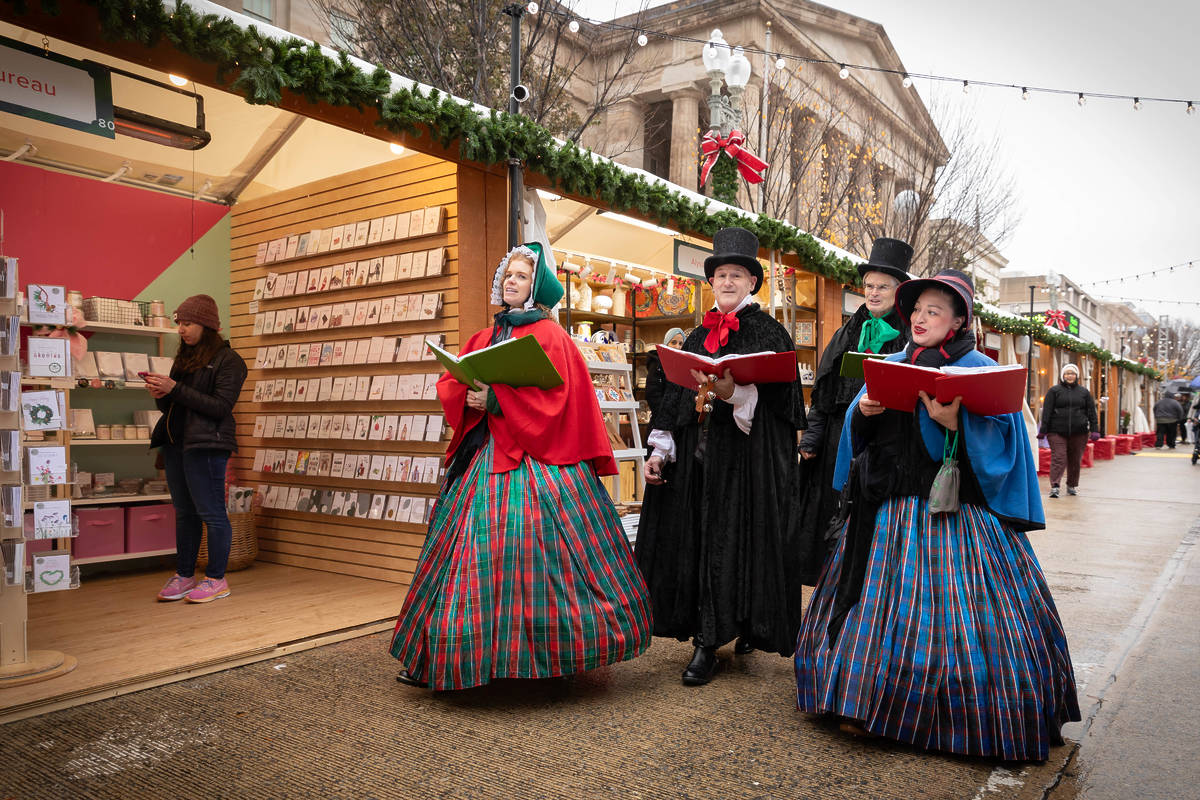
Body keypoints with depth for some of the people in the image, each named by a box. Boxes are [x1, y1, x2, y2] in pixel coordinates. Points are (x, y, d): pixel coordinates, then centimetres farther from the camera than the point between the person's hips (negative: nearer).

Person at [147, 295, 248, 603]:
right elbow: (172, 406, 22)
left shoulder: (228, 360, -5)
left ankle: (216, 579, 5)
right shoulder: (185, 358, 18)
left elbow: (221, 406, -14)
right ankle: (184, 575, 21)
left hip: (206, 444, -8)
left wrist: (175, 389, -15)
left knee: (211, 512, -3)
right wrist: (160, 395, 0)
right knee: (184, 512, 13)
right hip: (175, 442, 8)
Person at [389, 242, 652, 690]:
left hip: (536, 455, -5)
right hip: (485, 452, 5)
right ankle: (436, 659, 10)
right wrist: (468, 396, -9)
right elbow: (449, 385, 14)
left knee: (534, 547, -10)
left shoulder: (549, 335, 0)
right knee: (472, 547, 4)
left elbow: (554, 396, -11)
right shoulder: (484, 337, 18)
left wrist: (496, 399, -16)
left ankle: (553, 654, 5)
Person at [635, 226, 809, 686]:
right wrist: (660, 451, 8)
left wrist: (733, 392, -30)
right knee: (694, 539, 4)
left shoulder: (768, 333, 1)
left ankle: (710, 641, 5)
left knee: (734, 539, -4)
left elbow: (777, 395, -12)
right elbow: (675, 396, 15)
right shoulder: (698, 338, 16)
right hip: (695, 455, 5)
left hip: (746, 455, -5)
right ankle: (706, 638, 15)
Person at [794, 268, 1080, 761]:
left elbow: (999, 438, -9)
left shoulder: (977, 368, -1)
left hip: (954, 513, -5)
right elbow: (860, 432, 14)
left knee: (954, 609, -5)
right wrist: (864, 411, -8)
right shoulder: (890, 365, 14)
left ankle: (977, 723, 12)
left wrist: (954, 421, -25)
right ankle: (869, 704, 24)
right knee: (878, 604, 9)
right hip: (888, 509, 5)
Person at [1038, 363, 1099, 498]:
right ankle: (1054, 486, -12)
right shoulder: (1054, 390, 5)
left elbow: (1091, 412, 13)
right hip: (1057, 431, -3)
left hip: (1079, 432, 3)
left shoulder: (1084, 391, 13)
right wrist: (1043, 430, -6)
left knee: (1075, 460, 8)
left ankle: (1072, 485, 21)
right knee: (1058, 458, -10)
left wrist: (1094, 429, 4)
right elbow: (1047, 411, 0)